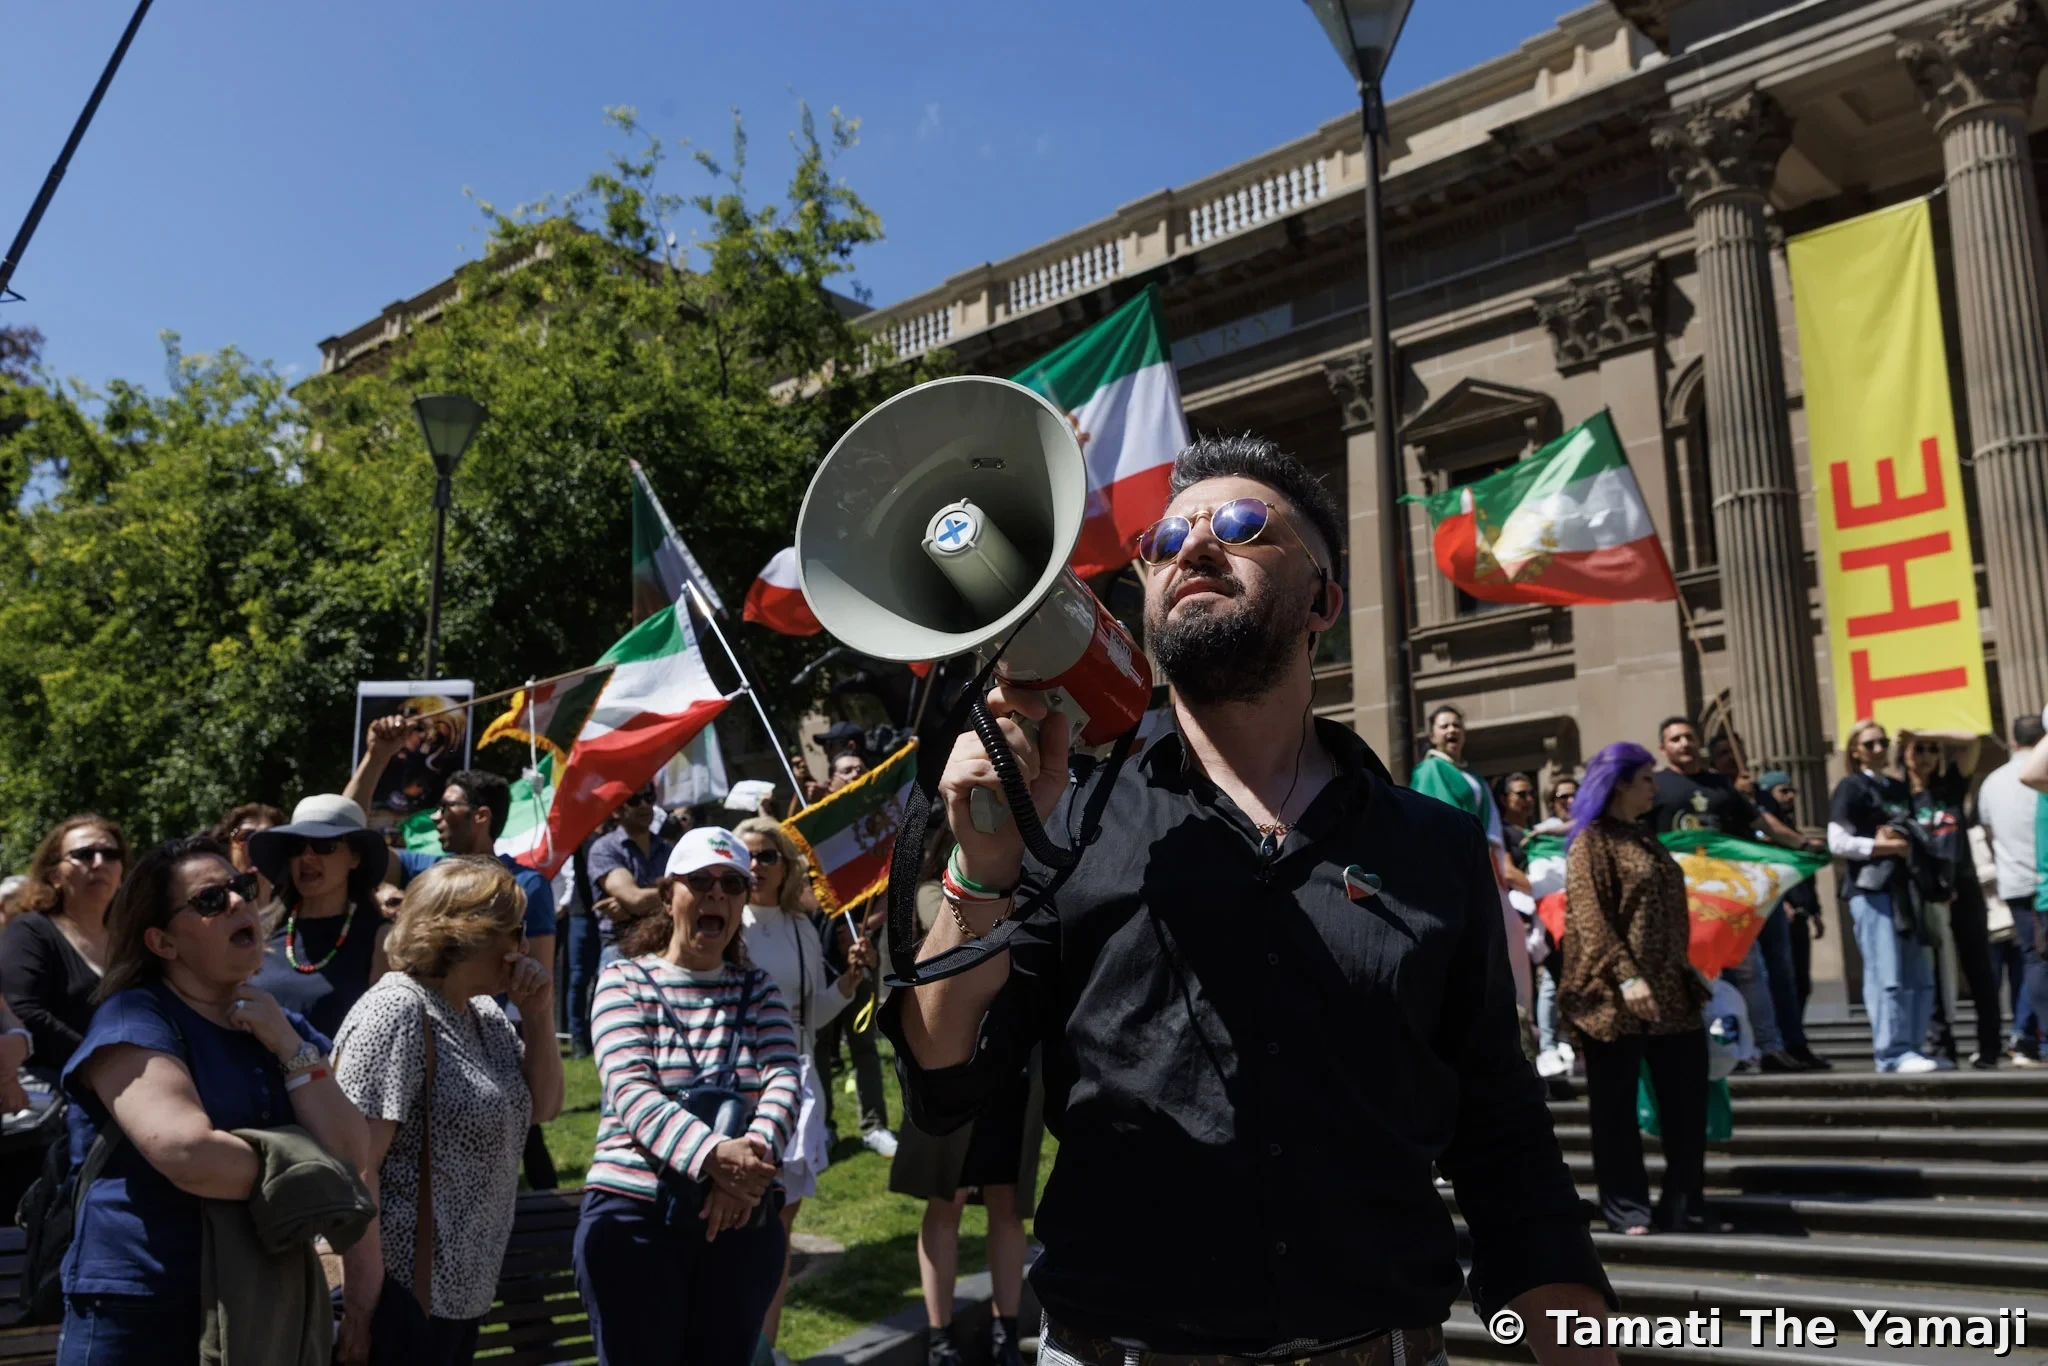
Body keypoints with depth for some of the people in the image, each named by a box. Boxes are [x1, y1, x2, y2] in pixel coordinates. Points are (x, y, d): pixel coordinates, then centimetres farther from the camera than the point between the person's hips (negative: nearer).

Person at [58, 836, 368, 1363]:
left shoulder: (285, 1028, 10)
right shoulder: (133, 1020, -10)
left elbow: (351, 1159, -1)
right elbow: (190, 1156, -26)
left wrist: (289, 1047, -10)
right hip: (142, 1314, -6)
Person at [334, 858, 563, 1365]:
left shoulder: (484, 1015, 7)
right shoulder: (395, 1014, -19)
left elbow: (542, 1107, 13)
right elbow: (355, 1168, -22)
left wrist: (538, 1014, -2)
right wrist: (361, 1310, -22)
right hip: (405, 1297, -9)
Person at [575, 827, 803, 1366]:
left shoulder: (759, 989, 9)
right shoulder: (625, 979, -1)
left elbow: (785, 1078, -7)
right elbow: (630, 1089, -16)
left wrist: (754, 1153, -28)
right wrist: (711, 1154, -33)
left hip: (743, 1219, 3)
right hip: (634, 1217, -3)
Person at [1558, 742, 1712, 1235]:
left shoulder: (1646, 839, 19)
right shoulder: (1591, 840, -5)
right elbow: (1589, 916, -15)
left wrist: (1687, 972, 17)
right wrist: (1625, 976, -23)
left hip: (1669, 990, 8)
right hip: (1616, 996, -8)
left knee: (1687, 1099, 6)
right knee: (1616, 1104, 0)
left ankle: (1683, 1206, 17)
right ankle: (1627, 1208, 8)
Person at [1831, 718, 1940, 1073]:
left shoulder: (1899, 789, 19)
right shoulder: (1850, 788, -2)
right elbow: (1838, 843, -11)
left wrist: (1909, 846, 2)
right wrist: (1888, 847, -9)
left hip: (1902, 888, 7)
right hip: (1870, 890, -7)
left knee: (1920, 977, 6)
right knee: (1887, 977, -10)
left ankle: (1910, 1049, 13)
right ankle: (1893, 1053, -7)